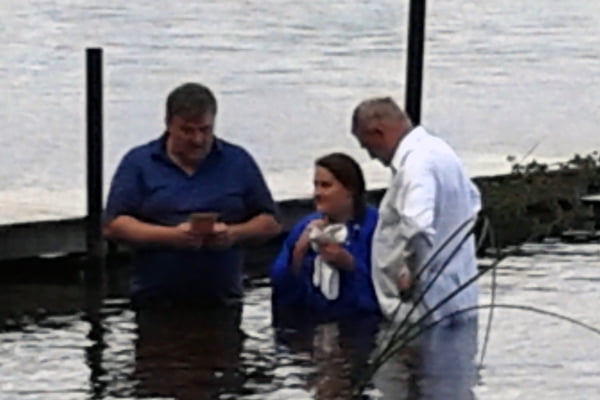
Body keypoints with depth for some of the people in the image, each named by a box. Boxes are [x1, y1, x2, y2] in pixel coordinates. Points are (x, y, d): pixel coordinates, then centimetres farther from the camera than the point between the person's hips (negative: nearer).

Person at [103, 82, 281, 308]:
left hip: (222, 302, 1)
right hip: (156, 303, -1)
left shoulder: (238, 162, 11)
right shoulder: (138, 163, 5)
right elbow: (113, 226, -3)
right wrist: (172, 236, -16)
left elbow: (270, 223, 11)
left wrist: (234, 234, -10)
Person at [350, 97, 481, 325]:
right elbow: (472, 202, 29)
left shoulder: (415, 163, -20)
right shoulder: (438, 149, 13)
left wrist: (410, 275, -21)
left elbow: (417, 228, -35)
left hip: (427, 305, -10)